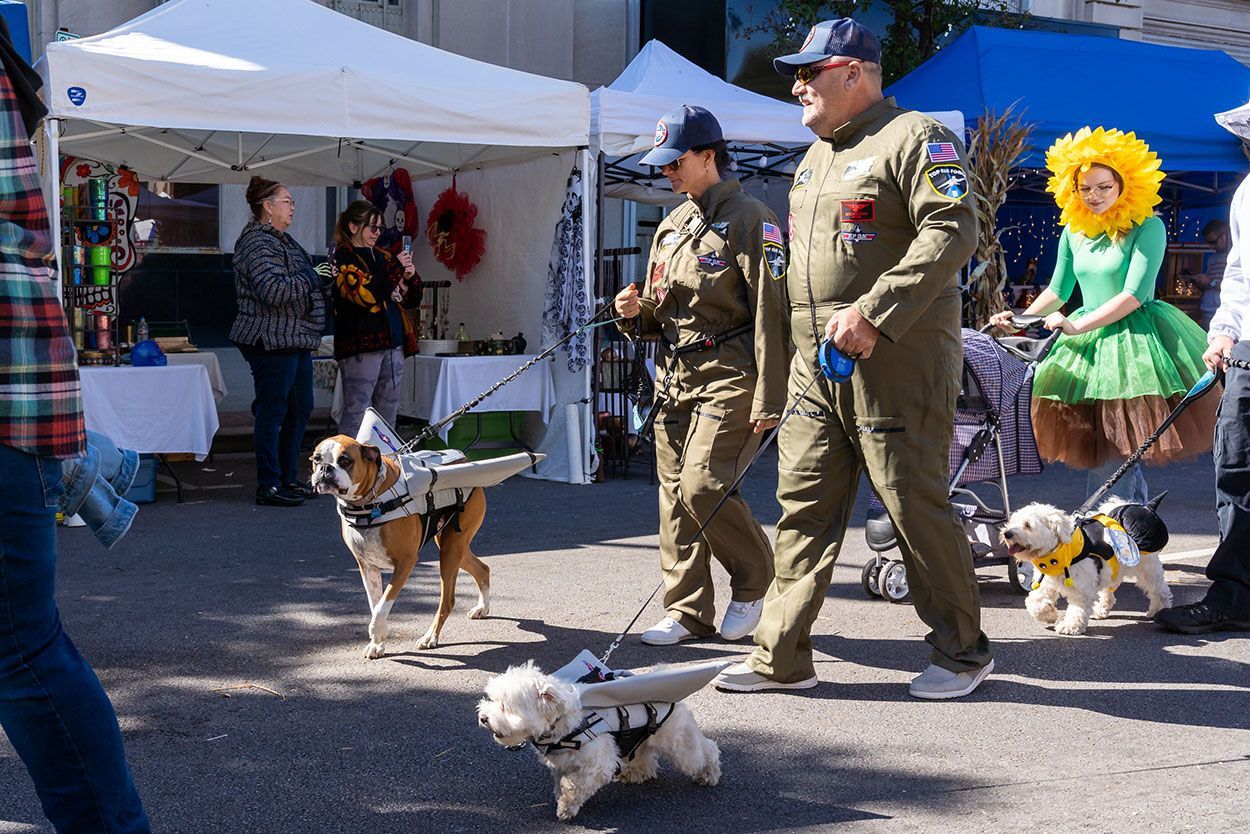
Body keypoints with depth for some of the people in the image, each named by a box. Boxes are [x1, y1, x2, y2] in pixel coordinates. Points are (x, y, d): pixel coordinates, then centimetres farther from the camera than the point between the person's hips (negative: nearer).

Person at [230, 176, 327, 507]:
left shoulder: (282, 240, 19)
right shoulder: (256, 242, -13)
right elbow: (273, 290, -25)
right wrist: (312, 278, -16)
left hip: (296, 340, 10)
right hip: (272, 340, -10)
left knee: (300, 409, 14)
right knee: (272, 413, -6)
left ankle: (289, 478, 24)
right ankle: (268, 487, -1)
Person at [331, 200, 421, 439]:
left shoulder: (381, 256, 18)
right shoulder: (342, 258, -4)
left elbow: (411, 301, 21)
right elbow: (364, 294, -20)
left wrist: (410, 278, 0)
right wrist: (396, 267, -13)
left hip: (392, 344, 8)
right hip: (361, 346, -8)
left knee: (388, 411, 10)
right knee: (356, 411, -9)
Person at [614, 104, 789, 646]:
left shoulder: (749, 219, -6)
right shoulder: (671, 226, 18)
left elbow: (770, 312, -12)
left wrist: (768, 398, -18)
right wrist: (637, 313, 1)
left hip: (728, 377, -8)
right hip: (675, 376, 8)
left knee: (703, 485, -16)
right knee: (675, 492, 4)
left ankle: (754, 581, 9)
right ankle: (688, 612, 12)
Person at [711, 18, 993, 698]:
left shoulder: (914, 138, -7)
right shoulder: (814, 158, 21)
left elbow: (954, 230, -19)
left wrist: (873, 314, -25)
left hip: (896, 366, -8)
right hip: (816, 367, 8)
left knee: (916, 506, -1)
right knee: (803, 506, 7)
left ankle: (962, 651, 16)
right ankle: (781, 657, 13)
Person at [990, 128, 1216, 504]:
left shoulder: (1146, 227, -8)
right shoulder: (1073, 232, 11)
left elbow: (1135, 294, -16)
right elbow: (1057, 290, 19)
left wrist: (1077, 326, -21)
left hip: (1136, 342, -6)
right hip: (1088, 346, 6)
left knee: (1112, 461, -10)